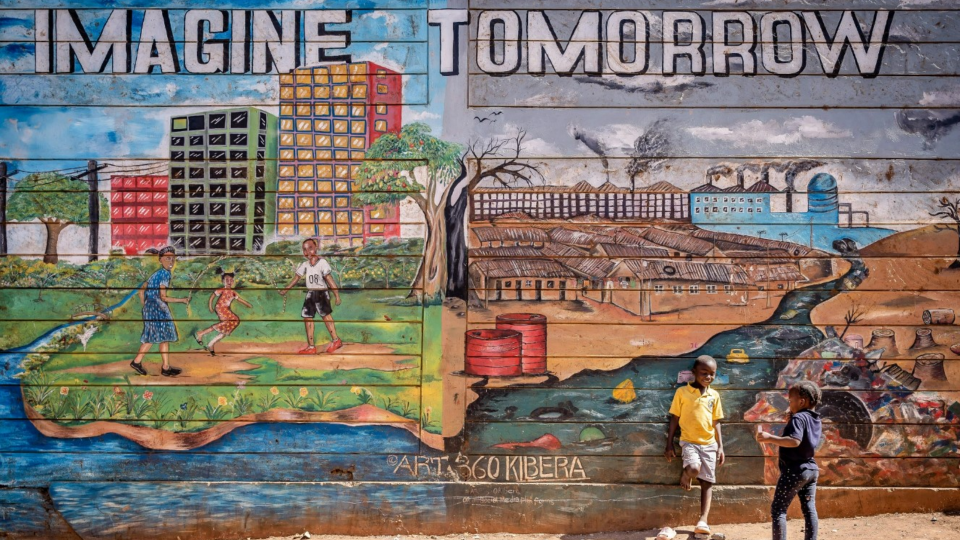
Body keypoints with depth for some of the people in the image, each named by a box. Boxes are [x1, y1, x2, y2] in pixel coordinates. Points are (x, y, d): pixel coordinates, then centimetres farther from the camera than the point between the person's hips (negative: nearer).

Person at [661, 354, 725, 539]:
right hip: (689, 441, -4)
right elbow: (674, 419, 0)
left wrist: (720, 447, 6)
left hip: (709, 443, 4)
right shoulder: (682, 392, -4)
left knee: (707, 481, -2)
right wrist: (669, 444, -2)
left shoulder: (714, 395, 6)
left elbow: (716, 422, 11)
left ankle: (703, 520, -2)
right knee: (693, 468, -30)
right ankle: (684, 477, 6)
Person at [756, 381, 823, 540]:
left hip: (794, 470, -9)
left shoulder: (798, 418, -16)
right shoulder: (816, 420, 12)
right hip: (811, 468, 9)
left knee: (778, 509, -5)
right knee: (809, 509, 11)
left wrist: (770, 438, -30)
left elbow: (795, 441, -30)